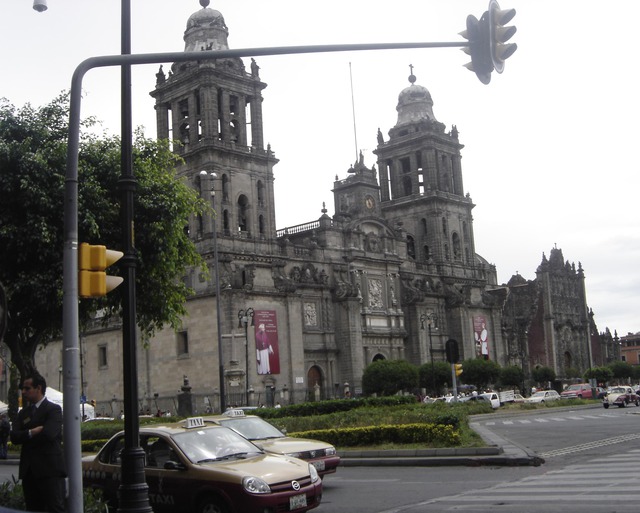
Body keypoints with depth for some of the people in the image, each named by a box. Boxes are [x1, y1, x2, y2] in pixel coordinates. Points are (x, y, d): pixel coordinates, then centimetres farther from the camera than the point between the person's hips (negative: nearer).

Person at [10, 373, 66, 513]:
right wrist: (32, 432, -14)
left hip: (49, 470, -7)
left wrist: (26, 436, -4)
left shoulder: (53, 409, -4)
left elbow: (49, 433, -20)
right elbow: (14, 437, 3)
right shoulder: (23, 413, 17)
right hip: (29, 470, 7)